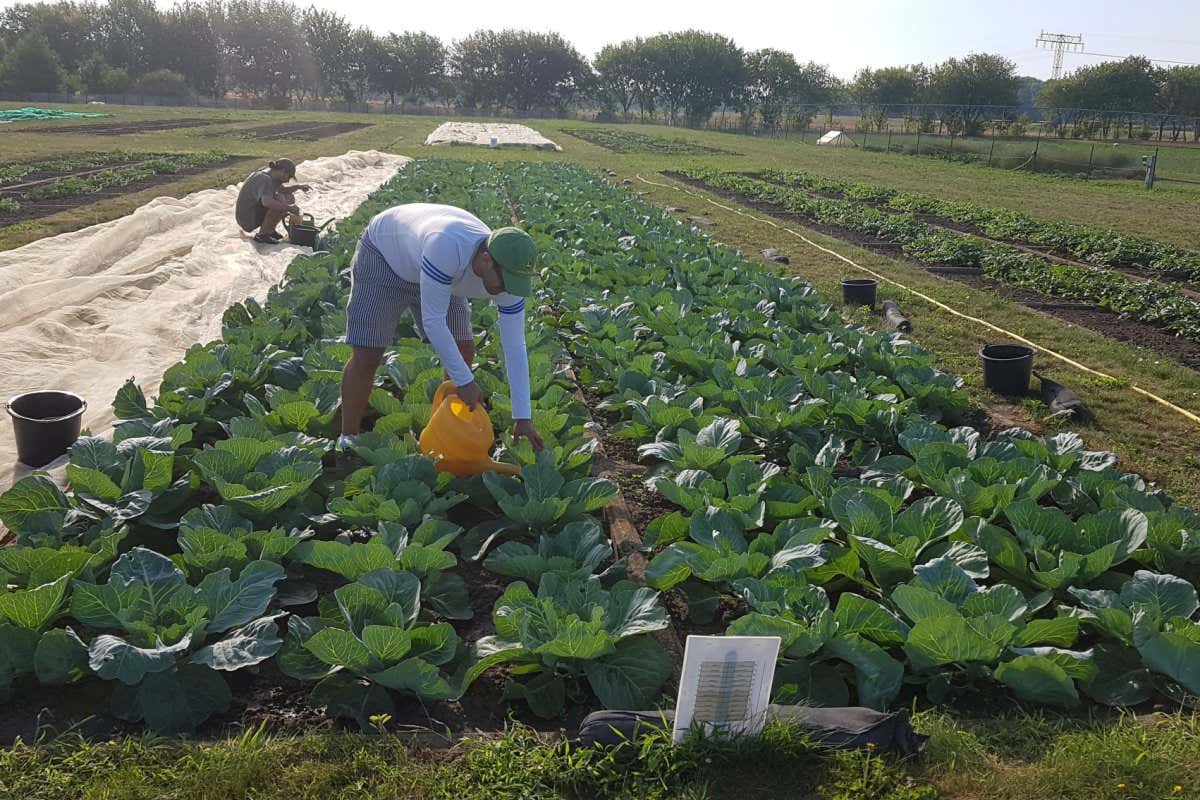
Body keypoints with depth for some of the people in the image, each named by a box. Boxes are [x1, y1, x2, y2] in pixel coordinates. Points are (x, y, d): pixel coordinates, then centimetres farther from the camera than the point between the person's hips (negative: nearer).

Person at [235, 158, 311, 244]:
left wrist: (298, 186, 5)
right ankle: (261, 235, -17)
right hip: (247, 220, -10)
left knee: (289, 197, 11)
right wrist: (289, 208, -36)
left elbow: (282, 190, 22)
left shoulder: (271, 175, 4)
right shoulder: (265, 179, -25)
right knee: (280, 200, -29)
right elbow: (266, 201, -43)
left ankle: (270, 230, 12)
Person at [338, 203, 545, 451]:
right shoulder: (448, 249, -46)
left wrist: (523, 417, -17)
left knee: (463, 352, -1)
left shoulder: (507, 275, -25)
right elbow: (432, 321, -38)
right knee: (366, 357, -10)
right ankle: (347, 442, 6)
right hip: (383, 254, -5)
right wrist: (464, 381, -31)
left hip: (429, 269, 6)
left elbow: (514, 347, -18)